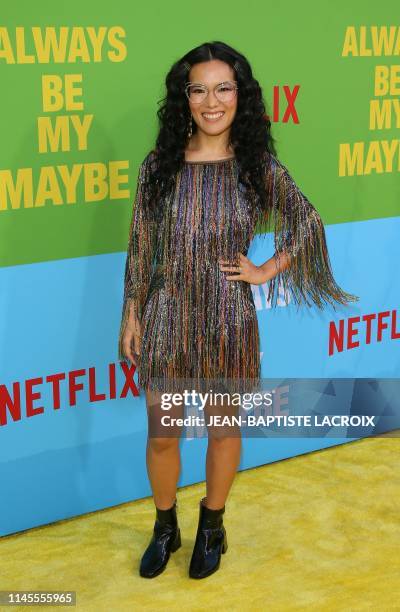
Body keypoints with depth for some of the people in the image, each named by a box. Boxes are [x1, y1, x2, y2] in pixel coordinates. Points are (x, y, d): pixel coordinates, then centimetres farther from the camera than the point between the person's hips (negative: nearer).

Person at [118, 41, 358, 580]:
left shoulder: (259, 166, -5)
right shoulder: (159, 165, -4)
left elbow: (308, 225, 5)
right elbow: (140, 247, 1)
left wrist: (267, 271, -1)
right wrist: (131, 315, 1)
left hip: (228, 319, 0)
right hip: (166, 317, 1)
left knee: (224, 427, 14)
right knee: (161, 434, 10)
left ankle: (212, 529, 37)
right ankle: (165, 528, 35)